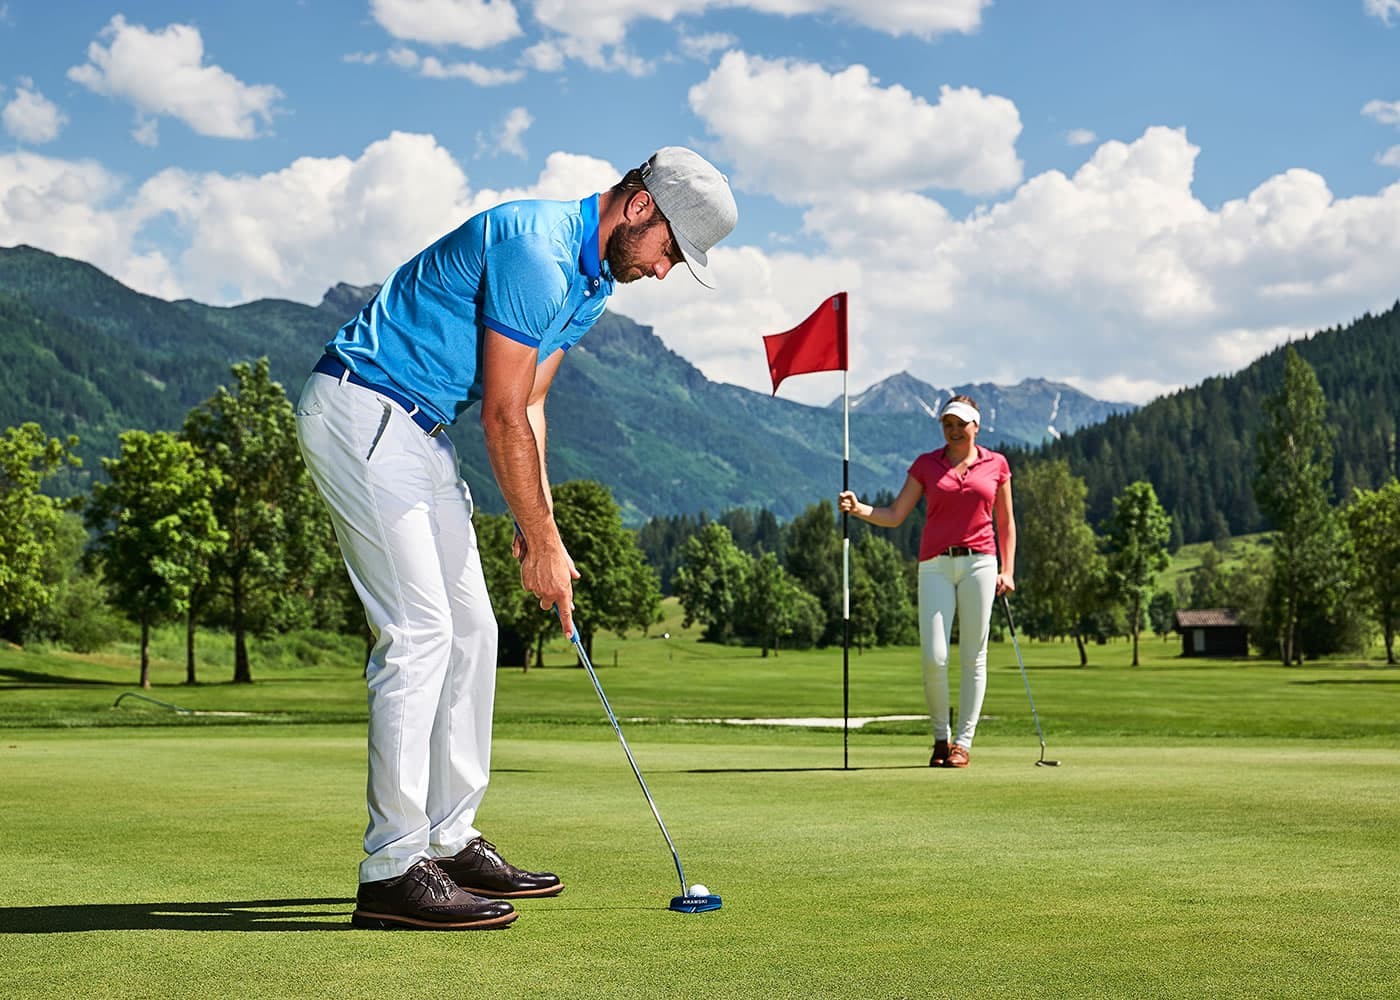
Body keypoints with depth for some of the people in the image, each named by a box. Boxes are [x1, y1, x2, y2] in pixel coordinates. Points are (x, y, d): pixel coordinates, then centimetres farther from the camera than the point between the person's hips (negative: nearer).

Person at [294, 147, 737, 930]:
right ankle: (393, 870, -10)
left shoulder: (591, 282, 12)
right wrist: (544, 544, -10)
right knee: (418, 630, -14)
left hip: (416, 434, 11)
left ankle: (451, 842, 16)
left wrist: (539, 531, 3)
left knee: (469, 630, 9)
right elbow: (503, 417, -18)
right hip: (360, 414, -11)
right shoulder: (535, 250, -20)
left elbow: (527, 409, 13)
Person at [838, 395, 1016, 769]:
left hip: (979, 562, 0)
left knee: (973, 657, 1)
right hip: (935, 566, 0)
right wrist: (858, 508, -13)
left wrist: (1008, 570, 5)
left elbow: (1006, 522, 13)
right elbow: (894, 515, 4)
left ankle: (963, 742, 9)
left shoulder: (996, 464, 8)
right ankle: (940, 736, 11)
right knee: (934, 658, -9)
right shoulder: (925, 464, 8)